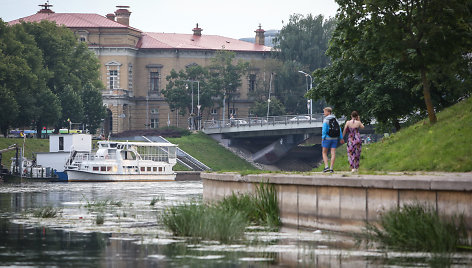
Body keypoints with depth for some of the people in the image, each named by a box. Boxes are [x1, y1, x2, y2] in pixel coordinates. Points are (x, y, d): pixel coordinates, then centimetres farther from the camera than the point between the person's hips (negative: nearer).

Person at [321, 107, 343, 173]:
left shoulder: (326, 120, -9)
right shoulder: (335, 119, 8)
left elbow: (324, 130, -17)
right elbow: (339, 129, 9)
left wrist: (323, 138, -16)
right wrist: (341, 138, 12)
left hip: (327, 138, -5)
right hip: (334, 138, 5)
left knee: (324, 153, 5)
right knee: (333, 153, 2)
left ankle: (326, 167, -8)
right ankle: (331, 168, -3)